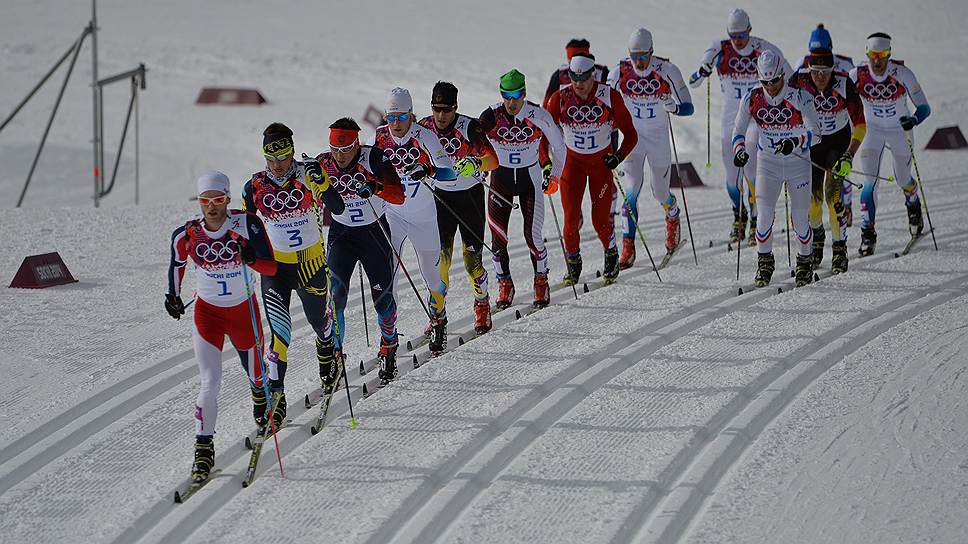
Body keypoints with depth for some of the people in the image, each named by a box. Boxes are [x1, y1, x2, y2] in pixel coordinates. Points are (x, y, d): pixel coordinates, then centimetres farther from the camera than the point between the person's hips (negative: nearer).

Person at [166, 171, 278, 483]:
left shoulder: (247, 225, -21)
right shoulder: (186, 235, -14)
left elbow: (272, 269, -22)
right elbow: (177, 263, 9)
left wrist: (252, 258, -40)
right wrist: (173, 295, 2)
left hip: (244, 310, 0)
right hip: (207, 312, 0)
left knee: (255, 375, 20)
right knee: (210, 382, -15)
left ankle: (260, 397, 57)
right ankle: (204, 449, -8)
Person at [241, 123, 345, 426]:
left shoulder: (308, 175, -13)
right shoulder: (256, 187, -7)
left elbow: (338, 210, -21)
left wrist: (320, 184, -36)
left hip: (311, 262, 0)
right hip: (275, 264, 0)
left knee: (318, 320, 19)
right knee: (280, 330, -15)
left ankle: (327, 353, 55)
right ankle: (276, 393, -13)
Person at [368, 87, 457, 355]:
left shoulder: (424, 137, -19)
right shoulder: (379, 138, -10)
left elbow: (449, 173, -26)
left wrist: (427, 170, -46)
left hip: (423, 214, -1)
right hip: (392, 211, 1)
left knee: (431, 273, 11)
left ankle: (438, 322, 37)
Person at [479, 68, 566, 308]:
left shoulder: (539, 116, -16)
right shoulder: (491, 117, -16)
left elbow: (559, 147, 0)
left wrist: (554, 176, 0)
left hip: (530, 178, -1)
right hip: (500, 177, 1)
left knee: (533, 235, -7)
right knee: (498, 236, -4)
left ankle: (541, 282, 14)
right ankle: (504, 284, 13)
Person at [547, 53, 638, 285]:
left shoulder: (610, 97, -15)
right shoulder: (560, 99, -13)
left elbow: (630, 134, -8)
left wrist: (619, 156, -23)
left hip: (602, 161, -1)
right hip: (572, 161, 1)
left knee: (601, 219, -5)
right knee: (571, 218, -8)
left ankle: (611, 255, 25)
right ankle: (573, 264, 14)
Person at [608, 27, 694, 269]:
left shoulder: (667, 71, -16)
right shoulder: (620, 72, -12)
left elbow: (688, 107, -13)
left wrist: (673, 106, -35)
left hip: (659, 138, 0)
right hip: (631, 137, 0)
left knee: (661, 193, 13)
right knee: (631, 189, -16)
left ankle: (673, 217, 49)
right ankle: (628, 248, -11)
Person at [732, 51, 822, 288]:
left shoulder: (799, 97, -17)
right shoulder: (752, 99, -9)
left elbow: (815, 134, -22)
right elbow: (738, 132, 0)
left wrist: (794, 143, -40)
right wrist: (739, 151, -21)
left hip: (798, 162, -2)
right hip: (768, 162, 2)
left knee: (800, 219, 0)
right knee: (764, 214, -13)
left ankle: (805, 261, 24)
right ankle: (764, 263, 6)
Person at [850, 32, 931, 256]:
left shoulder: (902, 74, -26)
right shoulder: (857, 75, -22)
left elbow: (924, 107, -23)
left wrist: (914, 119, -44)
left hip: (900, 129, 0)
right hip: (872, 130, 0)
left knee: (903, 179, 17)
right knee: (870, 181, -13)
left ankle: (913, 205, 51)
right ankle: (868, 233, -6)